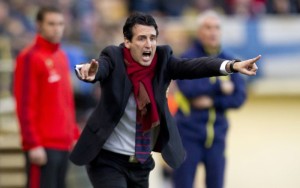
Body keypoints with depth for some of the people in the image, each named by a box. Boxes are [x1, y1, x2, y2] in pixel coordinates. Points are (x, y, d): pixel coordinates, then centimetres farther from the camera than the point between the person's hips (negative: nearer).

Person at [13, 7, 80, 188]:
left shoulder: (62, 57, 16)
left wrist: (75, 134, 17)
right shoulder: (30, 57, -9)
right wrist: (33, 144, -18)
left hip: (64, 144, 8)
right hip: (43, 146, -8)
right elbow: (25, 105, -13)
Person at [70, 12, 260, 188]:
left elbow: (193, 66, -20)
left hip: (141, 162, 5)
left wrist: (232, 65, -38)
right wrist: (88, 71, -60)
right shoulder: (114, 57, -14)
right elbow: (100, 67, -35)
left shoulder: (162, 59, -6)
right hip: (108, 159, -5)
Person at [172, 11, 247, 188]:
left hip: (217, 135, 4)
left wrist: (212, 101, -14)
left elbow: (239, 97, 0)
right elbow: (188, 87, -20)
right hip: (189, 134, -4)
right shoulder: (187, 59, -4)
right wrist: (219, 86, -12)